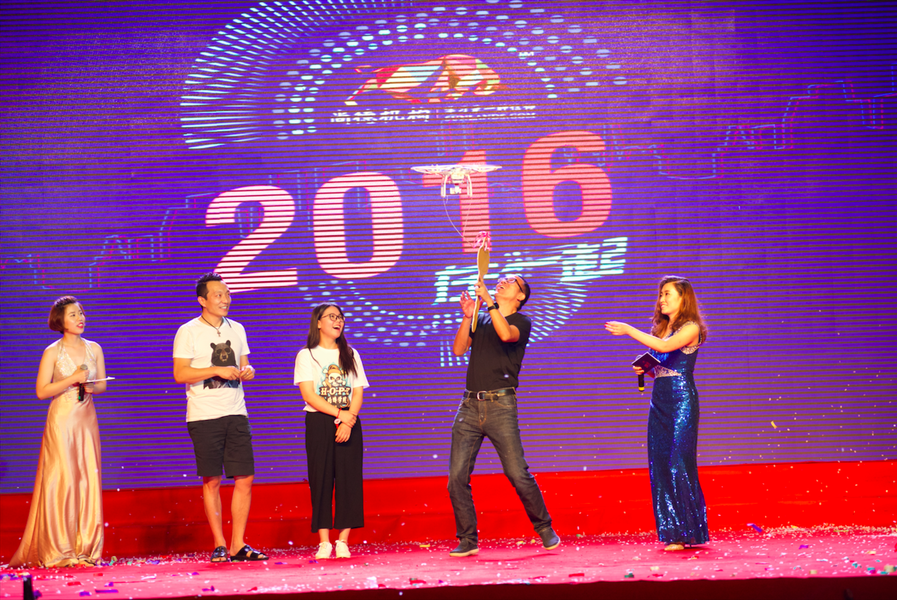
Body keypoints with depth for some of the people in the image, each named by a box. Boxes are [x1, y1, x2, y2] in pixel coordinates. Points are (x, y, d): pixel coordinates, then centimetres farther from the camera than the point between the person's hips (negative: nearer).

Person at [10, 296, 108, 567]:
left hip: (87, 420, 4)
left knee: (88, 481, 1)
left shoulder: (94, 349, 10)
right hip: (61, 420, -4)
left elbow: (103, 384, 17)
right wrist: (72, 379, -15)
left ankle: (85, 548, 7)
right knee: (61, 482, -7)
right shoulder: (52, 352, -3)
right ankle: (58, 550, -1)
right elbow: (41, 391, -7)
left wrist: (90, 387, -5)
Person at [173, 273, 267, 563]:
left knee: (245, 478, -1)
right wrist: (218, 370, -15)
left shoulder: (237, 329, 14)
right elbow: (180, 374, -8)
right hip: (204, 416, -4)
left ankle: (238, 545, 7)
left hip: (236, 413, 5)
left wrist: (247, 371, -2)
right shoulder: (188, 332, -2)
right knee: (211, 481, 0)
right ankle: (219, 546, 8)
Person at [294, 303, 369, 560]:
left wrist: (349, 419, -11)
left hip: (349, 424, 3)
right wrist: (339, 413, -14)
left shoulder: (350, 355, 14)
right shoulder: (307, 355, 4)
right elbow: (308, 394, -7)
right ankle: (324, 543, -1)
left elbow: (358, 393, 6)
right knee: (321, 480, -4)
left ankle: (343, 541, -1)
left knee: (349, 479, -4)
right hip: (319, 422, -3)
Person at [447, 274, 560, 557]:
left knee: (518, 474, -8)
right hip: (470, 405, 4)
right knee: (457, 476, -3)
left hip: (500, 404, -4)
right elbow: (458, 349, 7)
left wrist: (487, 300, -20)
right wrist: (467, 317, -4)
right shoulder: (480, 318, 19)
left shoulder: (521, 321, 6)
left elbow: (506, 334, -18)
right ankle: (467, 540, 7)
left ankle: (545, 529, 11)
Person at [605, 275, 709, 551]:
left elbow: (665, 347, -23)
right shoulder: (661, 328, 17)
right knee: (660, 466, 3)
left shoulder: (690, 328, -6)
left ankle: (689, 533, -5)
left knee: (679, 466, -10)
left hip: (682, 401, -8)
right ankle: (672, 532, 6)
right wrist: (645, 370, 4)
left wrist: (629, 330, -19)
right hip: (659, 401, 8)